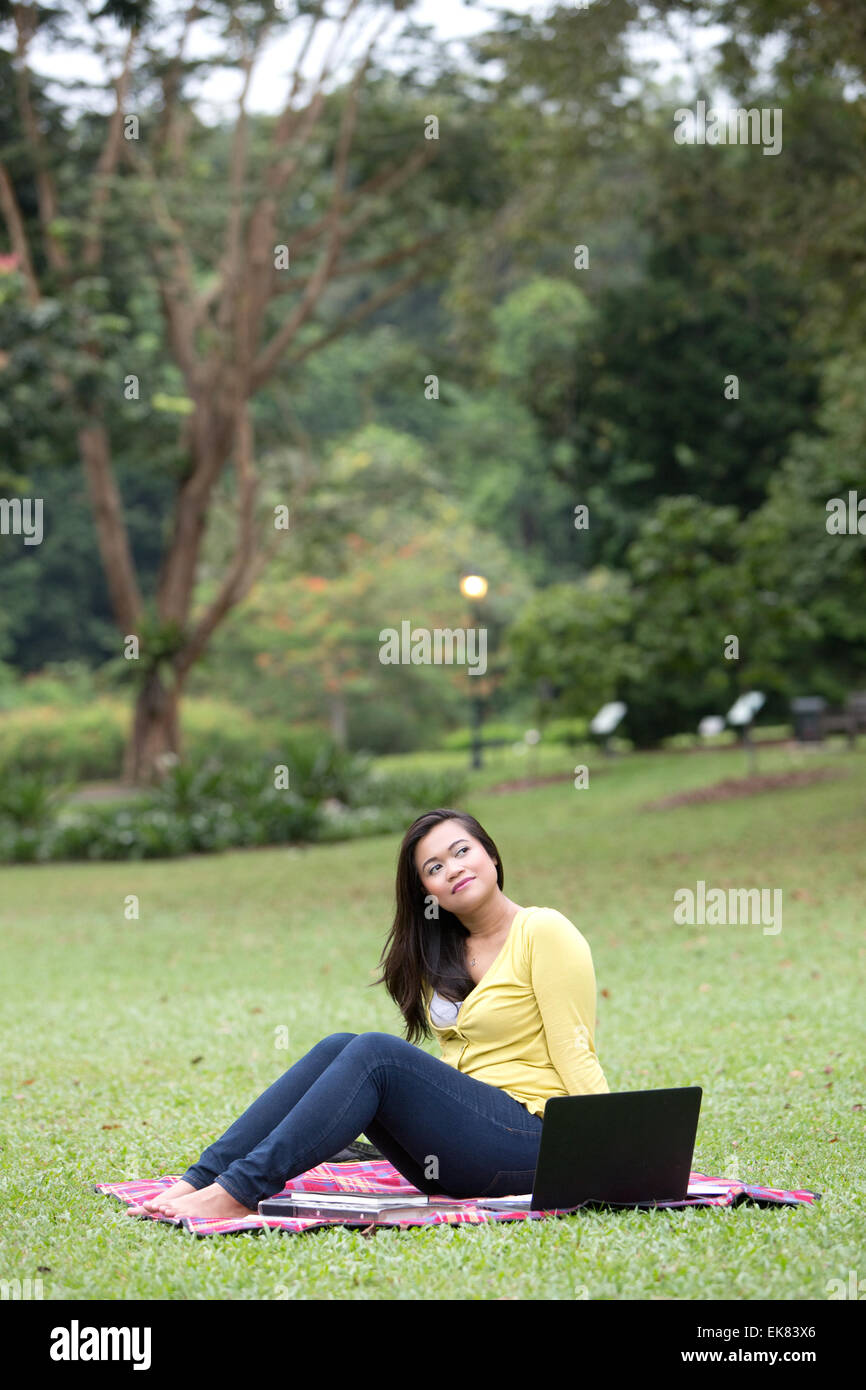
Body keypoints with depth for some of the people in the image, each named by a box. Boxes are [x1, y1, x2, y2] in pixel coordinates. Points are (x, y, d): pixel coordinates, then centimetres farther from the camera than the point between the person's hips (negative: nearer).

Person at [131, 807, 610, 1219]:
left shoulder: (544, 933, -4)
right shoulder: (441, 954, 18)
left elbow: (576, 1054, -10)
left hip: (531, 1138, -7)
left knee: (377, 1052, -26)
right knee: (339, 1046, -14)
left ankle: (240, 1191, -32)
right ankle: (203, 1178, -22)